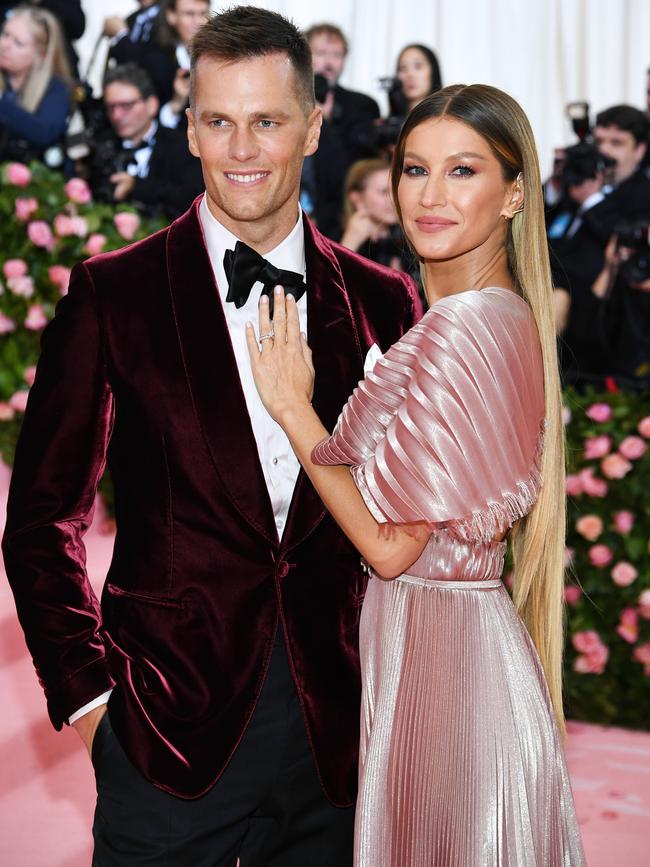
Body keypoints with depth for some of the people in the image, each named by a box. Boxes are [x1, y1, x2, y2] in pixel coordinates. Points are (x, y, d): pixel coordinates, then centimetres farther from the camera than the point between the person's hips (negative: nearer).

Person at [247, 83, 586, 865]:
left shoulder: (460, 328, -21)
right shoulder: (508, 317, 8)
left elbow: (391, 543, -20)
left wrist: (292, 405, -12)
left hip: (432, 647, -9)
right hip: (477, 636, 9)